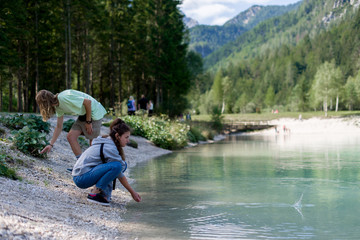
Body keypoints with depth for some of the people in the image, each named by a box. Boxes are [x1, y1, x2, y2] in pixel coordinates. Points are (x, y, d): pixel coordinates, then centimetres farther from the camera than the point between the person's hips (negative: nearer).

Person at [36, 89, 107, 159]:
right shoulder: (58, 107, 2)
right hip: (83, 115, 9)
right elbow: (59, 127, 11)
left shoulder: (64, 98, -27)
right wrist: (51, 144, 9)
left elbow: (88, 102, -26)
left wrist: (88, 122, -19)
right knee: (71, 137, 1)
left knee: (93, 142, -2)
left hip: (94, 112, -9)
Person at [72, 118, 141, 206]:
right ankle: (94, 194, -17)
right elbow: (120, 175, -14)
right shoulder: (110, 148, -19)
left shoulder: (106, 142, 10)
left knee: (123, 164, 4)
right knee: (117, 166, -28)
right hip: (81, 178, -10)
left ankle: (104, 192, 2)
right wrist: (132, 192, -6)